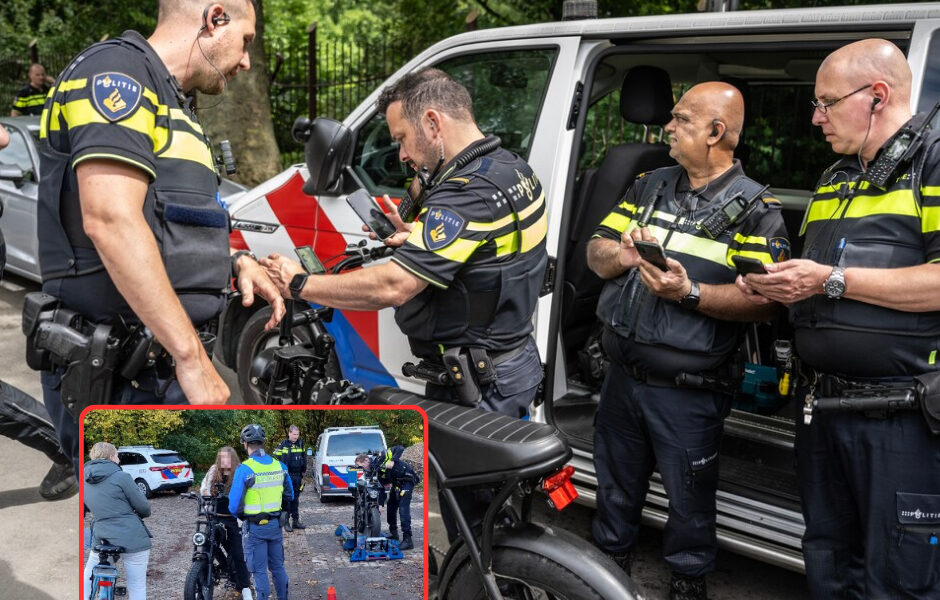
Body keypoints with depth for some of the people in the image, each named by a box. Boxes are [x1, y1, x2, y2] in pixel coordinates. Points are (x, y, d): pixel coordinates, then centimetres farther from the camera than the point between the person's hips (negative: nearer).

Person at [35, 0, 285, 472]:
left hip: (162, 367, 10)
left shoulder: (170, 101, 21)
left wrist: (232, 260, 10)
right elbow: (109, 220, -23)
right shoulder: (117, 68, -10)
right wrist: (192, 358, -24)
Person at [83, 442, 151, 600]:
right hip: (132, 540, -5)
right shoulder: (122, 477, -9)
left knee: (87, 580, 21)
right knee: (137, 586, 2)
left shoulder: (85, 481, 8)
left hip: (101, 539, 5)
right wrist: (143, 514, 17)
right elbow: (143, 507, -6)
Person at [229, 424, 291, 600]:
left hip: (255, 527, -5)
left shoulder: (244, 469, -17)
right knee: (278, 566, 19)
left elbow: (234, 505, -15)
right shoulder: (279, 466, 0)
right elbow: (289, 495, 10)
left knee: (259, 571, 6)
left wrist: (240, 515, 5)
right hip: (275, 524, 5)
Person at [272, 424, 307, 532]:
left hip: (297, 476, 5)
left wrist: (302, 475, 16)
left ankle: (296, 521, 17)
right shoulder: (282, 445, -7)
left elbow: (304, 460, 17)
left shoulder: (300, 444, 9)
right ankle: (286, 522, 5)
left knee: (295, 499, 11)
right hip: (286, 476, -5)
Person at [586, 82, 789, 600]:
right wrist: (623, 255, -13)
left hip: (688, 389, -5)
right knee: (615, 480, 21)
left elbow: (764, 302, -17)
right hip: (622, 375, 5)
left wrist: (691, 293, -28)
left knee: (689, 496, 11)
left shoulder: (755, 210, -8)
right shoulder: (648, 187, 10)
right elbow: (596, 253, 9)